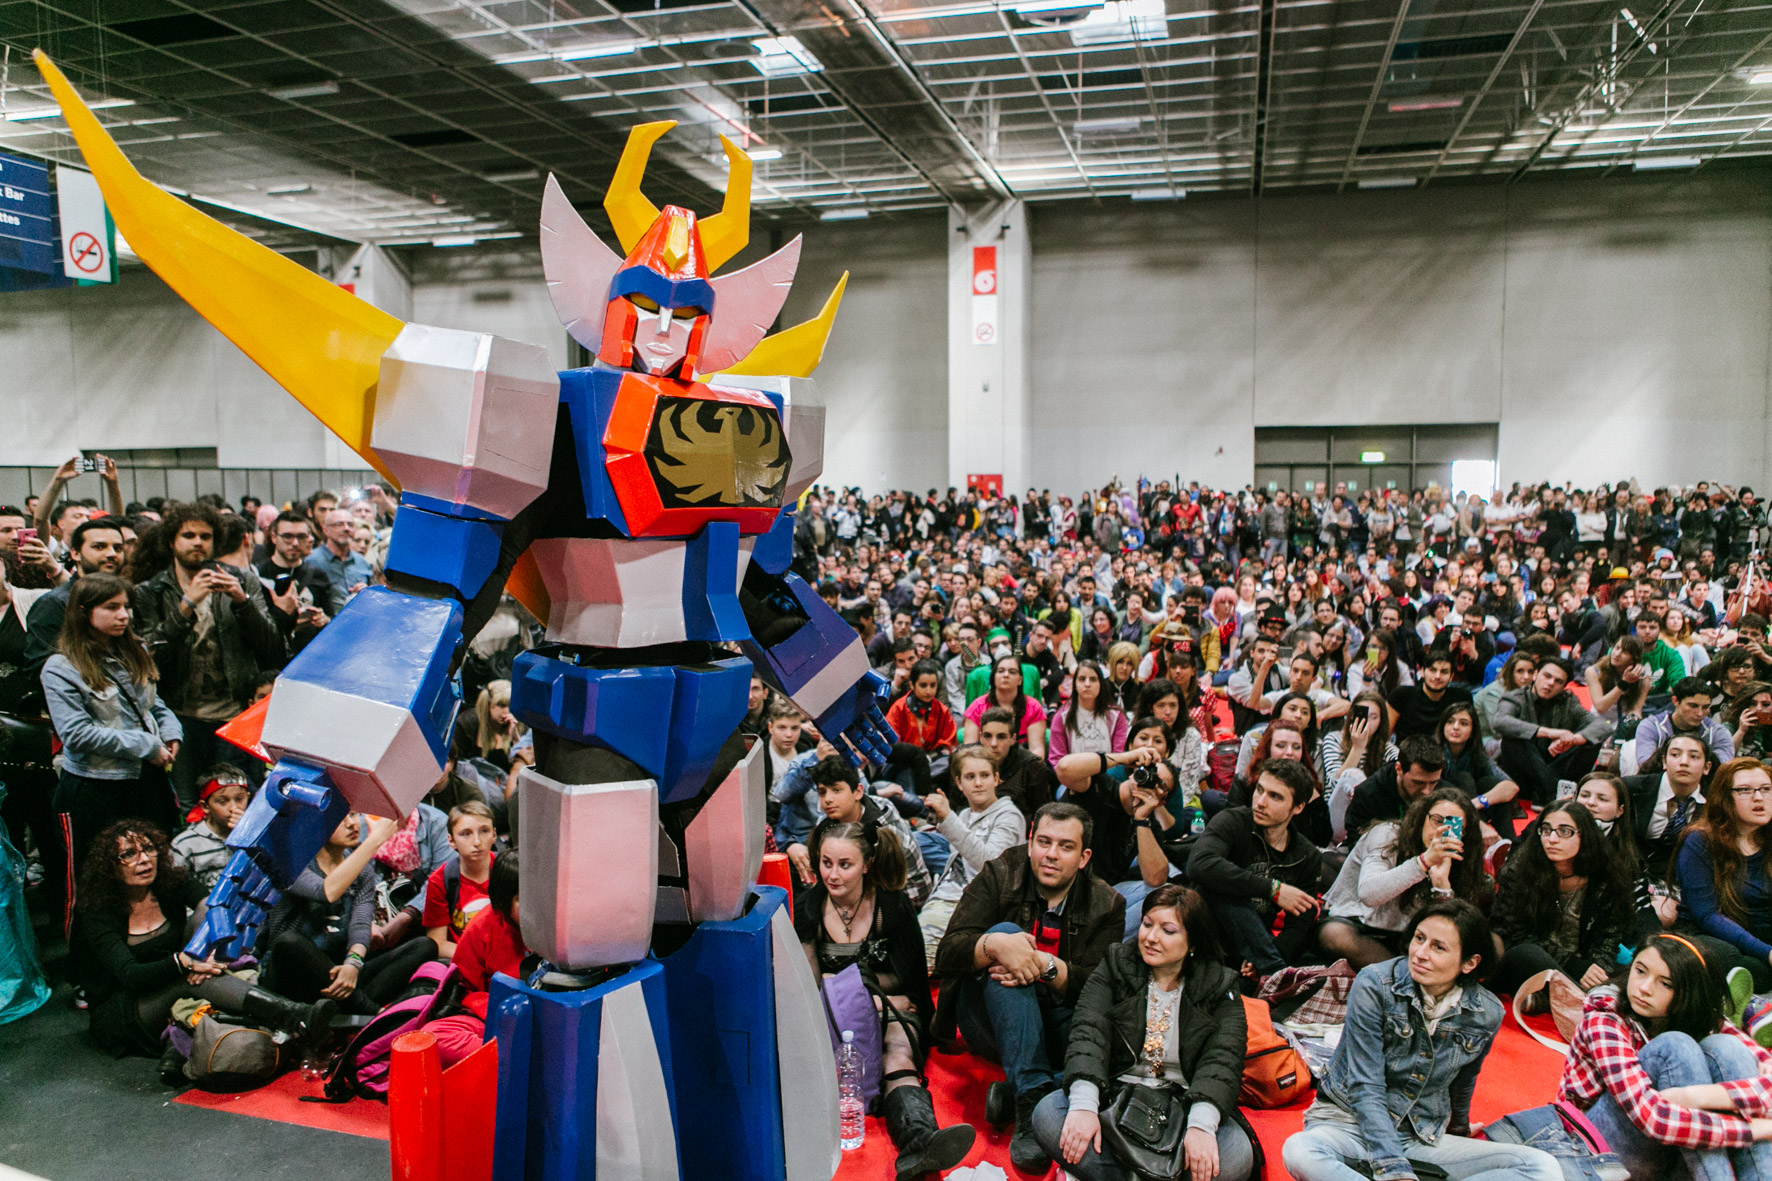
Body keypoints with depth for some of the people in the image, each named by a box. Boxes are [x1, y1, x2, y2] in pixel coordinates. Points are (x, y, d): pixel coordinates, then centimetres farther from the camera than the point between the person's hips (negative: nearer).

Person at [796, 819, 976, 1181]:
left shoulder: (894, 906, -2)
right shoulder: (808, 909, 3)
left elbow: (906, 981, 4)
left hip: (896, 1011, -1)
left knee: (899, 1057, -35)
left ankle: (918, 1141, -62)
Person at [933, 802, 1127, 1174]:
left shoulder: (1107, 904, 0)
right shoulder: (999, 877, -4)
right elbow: (947, 954, -14)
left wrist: (1046, 966, -30)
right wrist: (994, 944, -35)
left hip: (1057, 1024, 1)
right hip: (991, 1021, -1)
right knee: (1005, 930, -28)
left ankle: (1012, 1092, -23)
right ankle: (1032, 1095, -35)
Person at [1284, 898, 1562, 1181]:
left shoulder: (1487, 1015, -4)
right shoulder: (1374, 985, -14)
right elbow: (1365, 1088, -17)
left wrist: (1459, 1130, 34)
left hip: (1425, 1138, 4)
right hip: (1350, 1122, -4)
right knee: (1300, 1151, -36)